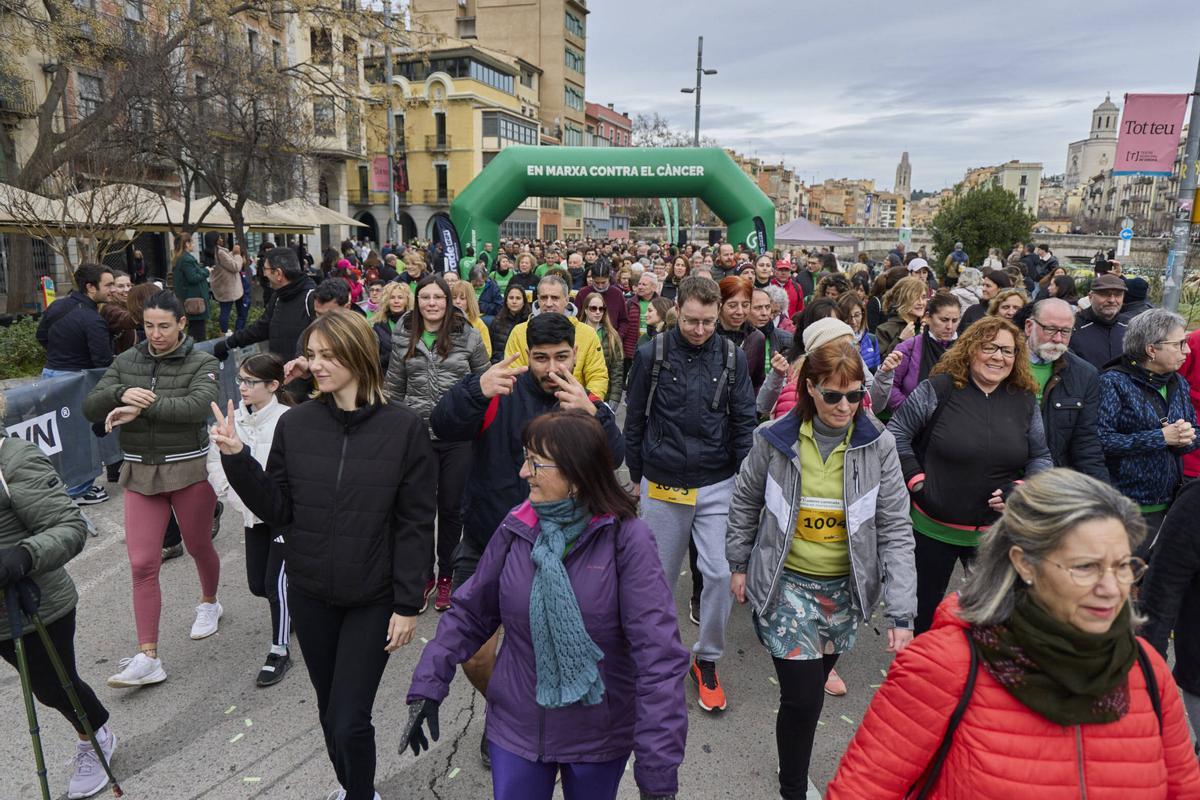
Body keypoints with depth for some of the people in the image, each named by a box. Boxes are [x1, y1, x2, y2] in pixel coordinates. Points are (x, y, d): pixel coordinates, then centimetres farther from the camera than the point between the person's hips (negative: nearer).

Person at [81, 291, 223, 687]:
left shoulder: (202, 363, -7)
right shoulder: (126, 361, 5)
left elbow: (198, 406, -25)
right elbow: (90, 407, 0)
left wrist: (142, 407, -27)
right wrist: (121, 393, -19)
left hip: (190, 470, -3)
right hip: (140, 473, 3)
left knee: (199, 547, 16)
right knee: (142, 564, -2)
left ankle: (209, 603, 46)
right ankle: (147, 657, 4)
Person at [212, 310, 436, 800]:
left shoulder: (404, 429, -12)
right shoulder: (295, 424, -4)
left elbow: (415, 525, -9)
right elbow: (276, 510, -1)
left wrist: (407, 604, -9)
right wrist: (236, 459, -14)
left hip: (373, 599, -3)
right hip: (309, 594, 4)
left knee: (348, 721, -1)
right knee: (329, 710, 19)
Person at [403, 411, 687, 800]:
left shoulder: (627, 538, -20)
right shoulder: (516, 529, -9)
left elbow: (658, 655, -23)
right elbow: (470, 613, 3)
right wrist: (428, 686, -4)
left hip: (600, 738, -2)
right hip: (516, 730, 2)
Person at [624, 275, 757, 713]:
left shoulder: (733, 357, -1)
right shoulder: (652, 354, -6)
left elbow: (744, 422, 5)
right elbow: (635, 419, 3)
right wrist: (636, 476, 7)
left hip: (717, 485, 1)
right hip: (663, 485, -1)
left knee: (720, 573, -2)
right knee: (661, 575, 11)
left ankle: (707, 659, 20)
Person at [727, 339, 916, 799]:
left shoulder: (877, 444, -10)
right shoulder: (775, 438, -11)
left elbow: (895, 530, -9)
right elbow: (745, 502, 4)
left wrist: (902, 614, -14)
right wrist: (739, 565, 9)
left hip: (845, 588, 2)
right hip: (786, 584, -2)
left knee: (813, 684, 18)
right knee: (803, 697, -5)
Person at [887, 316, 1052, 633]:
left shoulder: (1025, 400, 2)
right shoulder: (939, 389, -10)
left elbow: (1041, 458, 9)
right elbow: (896, 433, -6)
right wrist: (916, 480, -12)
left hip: (996, 532, 3)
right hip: (933, 527, -2)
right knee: (922, 612, 15)